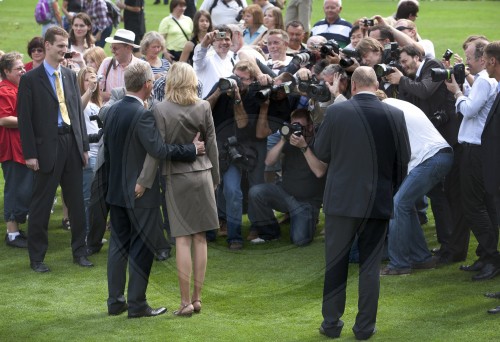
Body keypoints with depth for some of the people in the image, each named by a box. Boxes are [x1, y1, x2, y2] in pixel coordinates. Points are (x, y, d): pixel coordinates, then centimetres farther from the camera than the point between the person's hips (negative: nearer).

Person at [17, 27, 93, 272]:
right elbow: (24, 118, -7)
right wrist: (30, 154, -12)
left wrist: (84, 146, 10)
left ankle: (80, 252, 21)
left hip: (72, 143, 5)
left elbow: (78, 111, 15)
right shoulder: (31, 79, -6)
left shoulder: (70, 76, 12)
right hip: (47, 147, -5)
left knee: (76, 202, 10)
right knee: (41, 205, 2)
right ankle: (36, 257, 11)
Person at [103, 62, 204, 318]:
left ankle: (115, 301, 18)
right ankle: (137, 304, 5)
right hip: (141, 193, -8)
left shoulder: (112, 112, 5)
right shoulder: (142, 115, -20)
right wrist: (193, 149, -21)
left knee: (119, 245, 14)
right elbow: (159, 150, -29)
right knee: (141, 248, 1)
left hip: (116, 190, 8)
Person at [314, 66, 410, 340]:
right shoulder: (394, 115, -5)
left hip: (342, 200, -1)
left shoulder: (336, 112, -10)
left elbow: (320, 152, 1)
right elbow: (404, 159, 3)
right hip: (379, 201, 1)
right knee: (370, 265, 8)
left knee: (336, 264, 10)